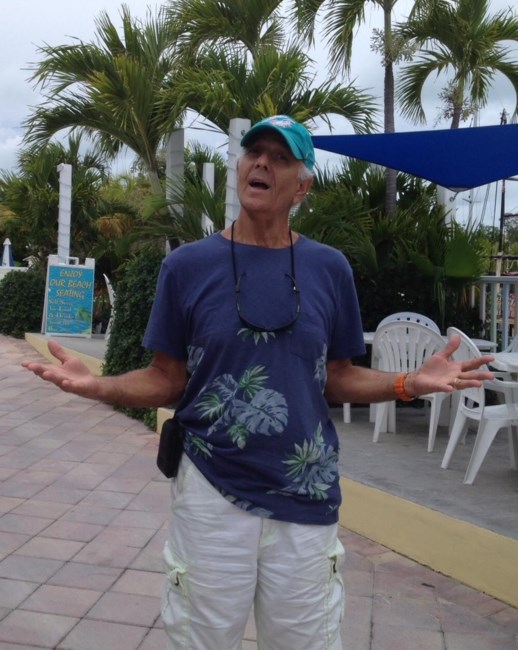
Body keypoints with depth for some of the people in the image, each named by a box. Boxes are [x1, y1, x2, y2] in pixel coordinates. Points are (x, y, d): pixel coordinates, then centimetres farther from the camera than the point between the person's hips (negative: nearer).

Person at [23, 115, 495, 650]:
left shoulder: (329, 268, 1)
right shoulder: (188, 264, -4)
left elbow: (337, 379, 7)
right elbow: (167, 381, -1)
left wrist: (409, 383, -10)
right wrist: (97, 386, -18)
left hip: (306, 497, 2)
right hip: (211, 494, -1)